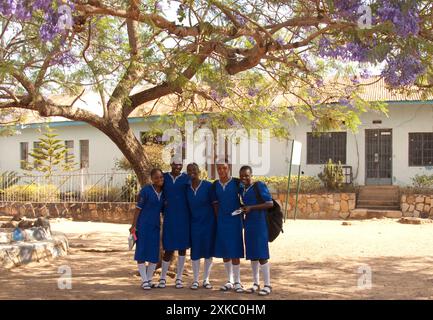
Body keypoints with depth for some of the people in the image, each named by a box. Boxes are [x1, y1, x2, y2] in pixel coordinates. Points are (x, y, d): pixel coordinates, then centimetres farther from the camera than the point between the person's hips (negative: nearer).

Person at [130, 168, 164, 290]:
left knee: (154, 253, 6)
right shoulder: (145, 190, -12)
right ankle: (144, 280, 6)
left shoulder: (164, 192, 4)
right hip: (143, 225, -5)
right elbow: (138, 208, -10)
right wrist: (133, 225, -12)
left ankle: (149, 279, 18)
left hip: (155, 226, 5)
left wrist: (160, 225, 14)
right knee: (142, 252, -1)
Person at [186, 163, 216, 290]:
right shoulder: (187, 188, 0)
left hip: (208, 222, -2)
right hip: (195, 223, 2)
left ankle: (206, 279, 15)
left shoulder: (208, 186, -9)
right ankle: (195, 280, 10)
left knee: (208, 251, 4)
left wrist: (217, 221, -8)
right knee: (195, 252, 2)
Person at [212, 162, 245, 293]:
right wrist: (217, 220, 5)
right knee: (224, 251, 8)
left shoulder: (236, 183, -7)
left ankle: (237, 281, 8)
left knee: (234, 252, -2)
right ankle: (230, 281, 20)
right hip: (221, 222, 4)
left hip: (235, 220, -4)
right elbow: (216, 204, 9)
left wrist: (242, 213, -6)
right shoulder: (215, 185, 4)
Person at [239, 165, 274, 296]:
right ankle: (256, 283, 20)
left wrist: (251, 208, -17)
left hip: (259, 224, -7)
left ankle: (267, 285, 1)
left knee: (261, 254, -6)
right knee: (252, 255, 10)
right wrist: (243, 208, 8)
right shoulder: (242, 189, 12)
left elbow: (270, 203, -14)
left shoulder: (259, 186, -10)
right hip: (248, 224, 7)